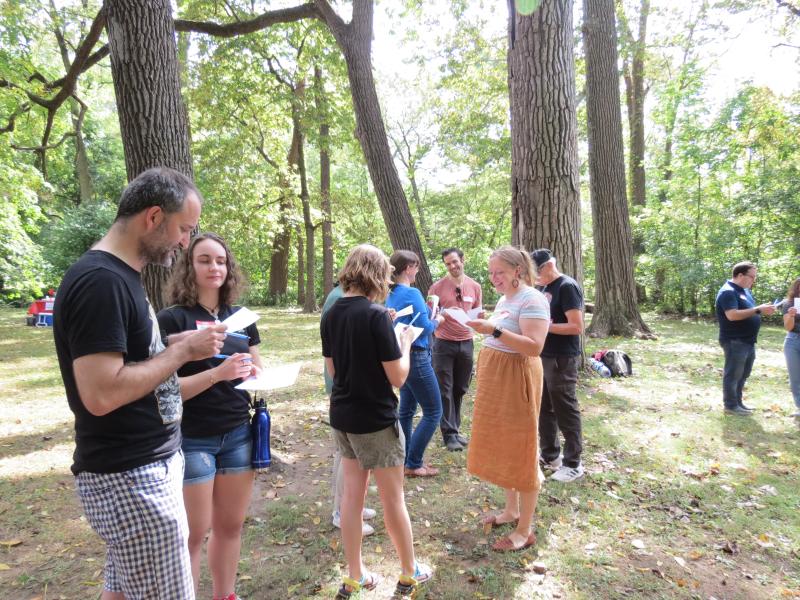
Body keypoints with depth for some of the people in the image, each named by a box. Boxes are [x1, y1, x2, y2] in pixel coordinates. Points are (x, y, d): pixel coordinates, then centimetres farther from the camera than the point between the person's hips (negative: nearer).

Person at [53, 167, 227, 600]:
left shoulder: (118, 276, 10)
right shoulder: (101, 281, -21)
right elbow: (101, 394, -27)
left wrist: (180, 346, 4)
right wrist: (184, 350, -18)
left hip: (147, 465, 9)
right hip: (130, 479, -9)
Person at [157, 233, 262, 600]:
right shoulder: (173, 319, -10)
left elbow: (258, 372, 14)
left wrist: (254, 373, -9)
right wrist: (217, 373, -28)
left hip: (238, 435, 5)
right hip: (192, 440, -5)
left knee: (230, 525, 17)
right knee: (193, 533, 6)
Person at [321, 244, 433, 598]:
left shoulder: (331, 315, 1)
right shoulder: (376, 315, -20)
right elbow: (398, 377, -18)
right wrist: (406, 342, -1)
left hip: (342, 417, 7)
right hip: (376, 419, -6)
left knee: (352, 497, 16)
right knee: (393, 500, 11)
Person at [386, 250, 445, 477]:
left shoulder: (390, 295, 8)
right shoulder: (412, 293, -18)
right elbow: (424, 328, -19)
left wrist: (426, 315, 12)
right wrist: (437, 320, 0)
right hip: (416, 358, -9)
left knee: (406, 410, 16)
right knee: (433, 411, 2)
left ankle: (405, 460, 25)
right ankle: (413, 464, 7)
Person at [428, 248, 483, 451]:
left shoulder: (474, 286, 5)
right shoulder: (437, 287, -6)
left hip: (466, 343, 4)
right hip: (444, 344, -3)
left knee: (460, 389, 13)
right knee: (445, 390, 1)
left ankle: (455, 429, 27)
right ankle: (449, 434, 9)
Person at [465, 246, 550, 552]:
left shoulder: (531, 299, -16)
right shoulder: (505, 298, 12)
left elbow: (534, 346, -26)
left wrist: (495, 330, -32)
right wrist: (487, 329, 7)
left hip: (515, 382, -9)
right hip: (496, 380, 9)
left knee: (519, 452, 0)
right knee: (502, 447, 18)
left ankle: (525, 530, 14)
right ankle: (512, 509, 35)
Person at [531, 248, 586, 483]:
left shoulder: (567, 287, -15)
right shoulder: (543, 288, 12)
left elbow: (577, 327, -21)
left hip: (562, 360, -9)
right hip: (542, 357, 9)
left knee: (565, 411, 2)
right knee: (545, 408, 16)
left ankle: (573, 464, 15)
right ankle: (549, 455, 30)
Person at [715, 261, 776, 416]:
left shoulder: (744, 290, 14)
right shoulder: (728, 292, -18)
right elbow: (732, 315, -29)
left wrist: (762, 309, 3)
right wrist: (758, 310, -27)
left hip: (748, 341, 10)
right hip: (735, 342, -10)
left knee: (743, 374, 17)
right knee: (733, 374, 0)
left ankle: (738, 402, 28)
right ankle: (731, 406, 9)